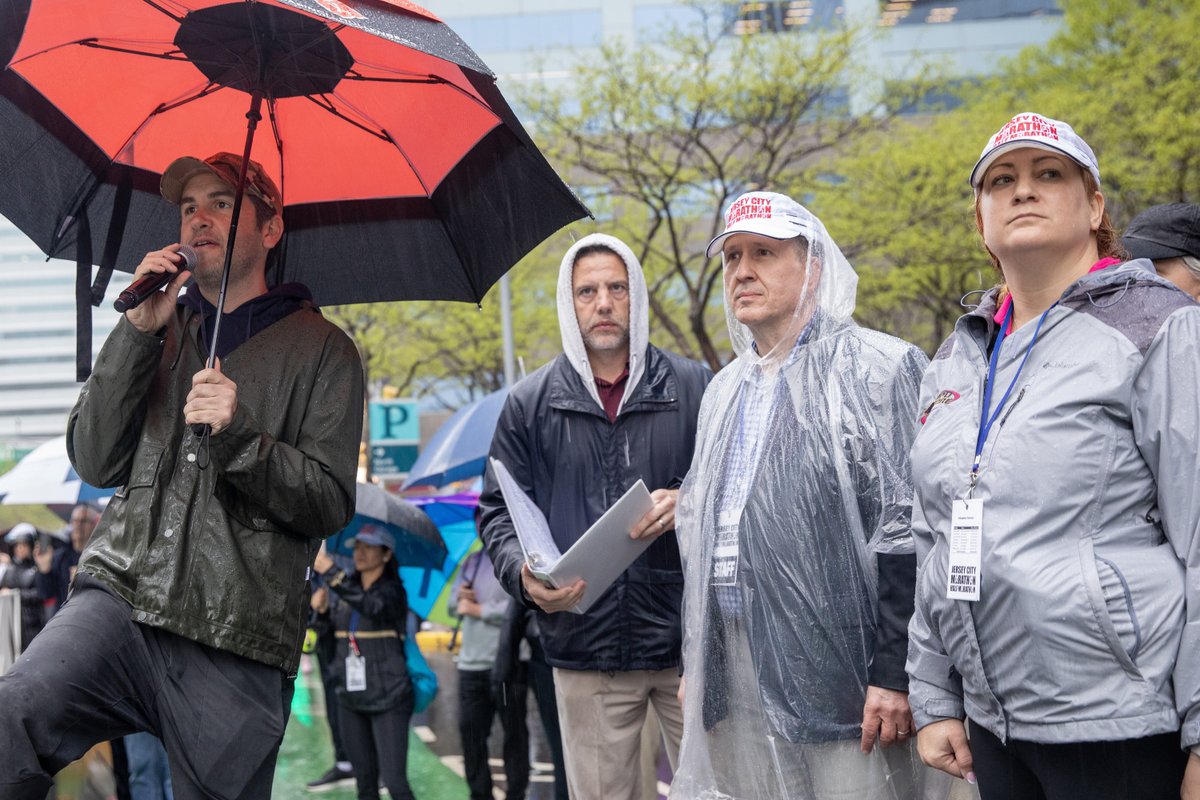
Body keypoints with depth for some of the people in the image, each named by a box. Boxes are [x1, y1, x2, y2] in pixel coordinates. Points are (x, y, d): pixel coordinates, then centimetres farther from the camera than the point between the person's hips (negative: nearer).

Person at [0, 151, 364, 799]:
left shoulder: (321, 350, 9)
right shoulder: (162, 331, 20)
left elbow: (330, 503, 0)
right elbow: (94, 463, 8)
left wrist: (240, 436, -16)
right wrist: (139, 331, 0)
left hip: (236, 646, -1)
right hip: (121, 596, 2)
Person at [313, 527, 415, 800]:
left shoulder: (392, 591, -8)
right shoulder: (350, 588, 11)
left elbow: (372, 606, -33)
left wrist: (330, 572, -40)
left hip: (388, 700, -6)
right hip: (351, 698, 7)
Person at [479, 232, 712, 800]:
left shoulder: (694, 388, 6)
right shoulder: (530, 403, 9)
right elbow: (498, 511, 10)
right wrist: (524, 574, -10)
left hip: (689, 644, -1)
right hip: (584, 647, 1)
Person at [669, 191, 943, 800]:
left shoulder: (877, 368, -5)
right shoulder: (724, 392, 20)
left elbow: (907, 534, -12)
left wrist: (894, 673, -18)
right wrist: (693, 667, 19)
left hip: (840, 680, -7)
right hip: (738, 688, 7)